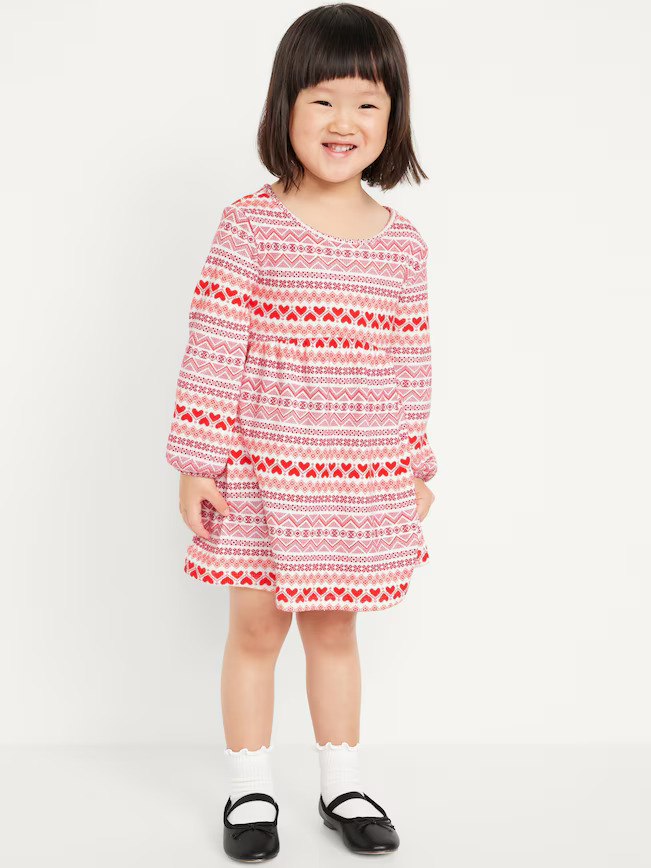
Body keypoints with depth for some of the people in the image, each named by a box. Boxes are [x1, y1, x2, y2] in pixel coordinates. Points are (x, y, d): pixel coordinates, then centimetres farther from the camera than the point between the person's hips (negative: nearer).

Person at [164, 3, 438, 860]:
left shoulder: (403, 242, 2)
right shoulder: (252, 223, -8)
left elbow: (413, 363, 8)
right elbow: (213, 344, -8)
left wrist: (417, 467, 11)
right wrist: (197, 462, -10)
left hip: (363, 482, 3)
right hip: (262, 472, -2)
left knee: (334, 627, 15)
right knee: (256, 627, 9)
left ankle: (342, 784, 31)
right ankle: (250, 790, 26)